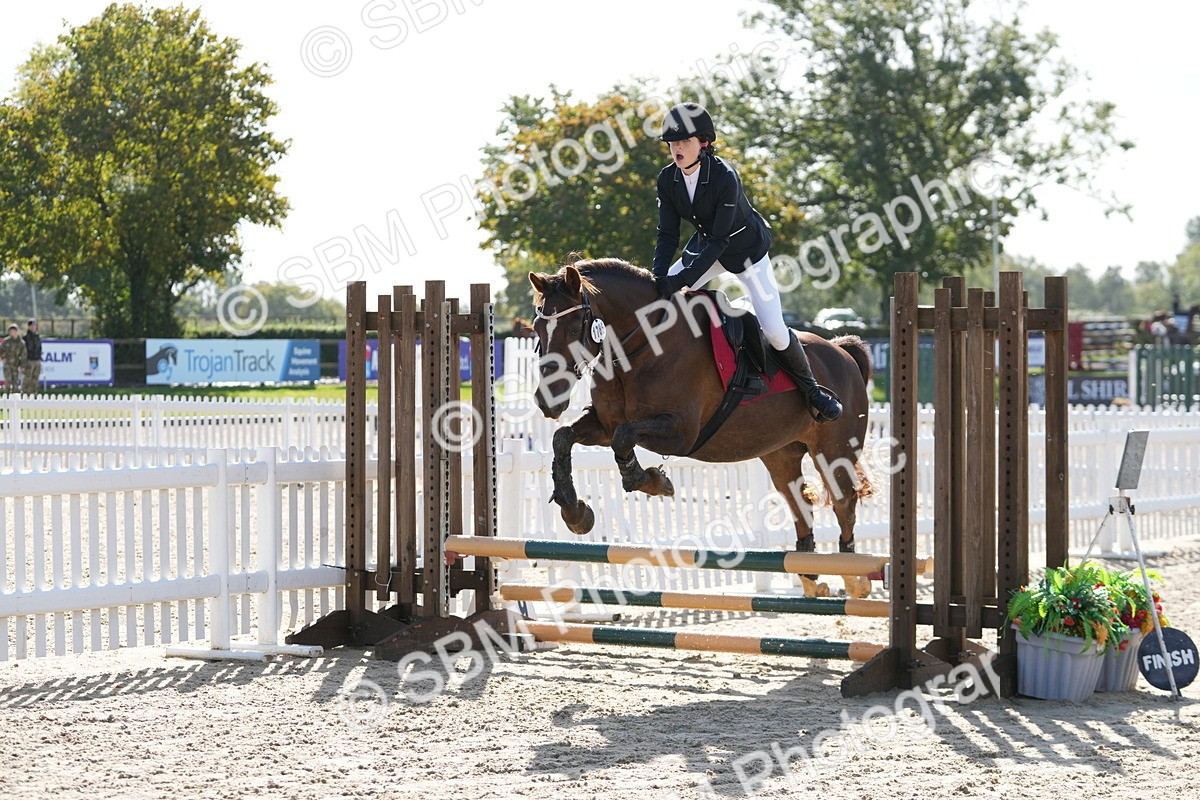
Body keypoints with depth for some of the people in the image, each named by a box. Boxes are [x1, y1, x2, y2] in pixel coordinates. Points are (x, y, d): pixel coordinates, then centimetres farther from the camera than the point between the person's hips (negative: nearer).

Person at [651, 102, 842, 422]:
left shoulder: (725, 177, -32)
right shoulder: (668, 179, -15)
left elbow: (720, 240, -32)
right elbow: (668, 235, -12)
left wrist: (683, 279, -39)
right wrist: (658, 277, -28)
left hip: (747, 249, -6)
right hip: (705, 246, 6)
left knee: (774, 329, -13)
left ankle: (812, 389, 9)